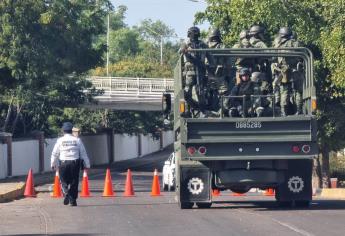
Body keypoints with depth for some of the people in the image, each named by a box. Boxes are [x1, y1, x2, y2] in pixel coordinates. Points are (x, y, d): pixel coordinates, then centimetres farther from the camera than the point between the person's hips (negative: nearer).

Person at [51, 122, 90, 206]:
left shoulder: (60, 140, 1)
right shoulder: (77, 140, 3)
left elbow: (54, 153, 5)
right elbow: (83, 153, 6)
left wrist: (53, 164, 18)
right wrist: (87, 165, 12)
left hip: (63, 163, -1)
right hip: (75, 163, 1)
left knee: (64, 181, 11)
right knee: (74, 182, 8)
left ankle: (66, 193, -16)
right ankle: (73, 200, 7)